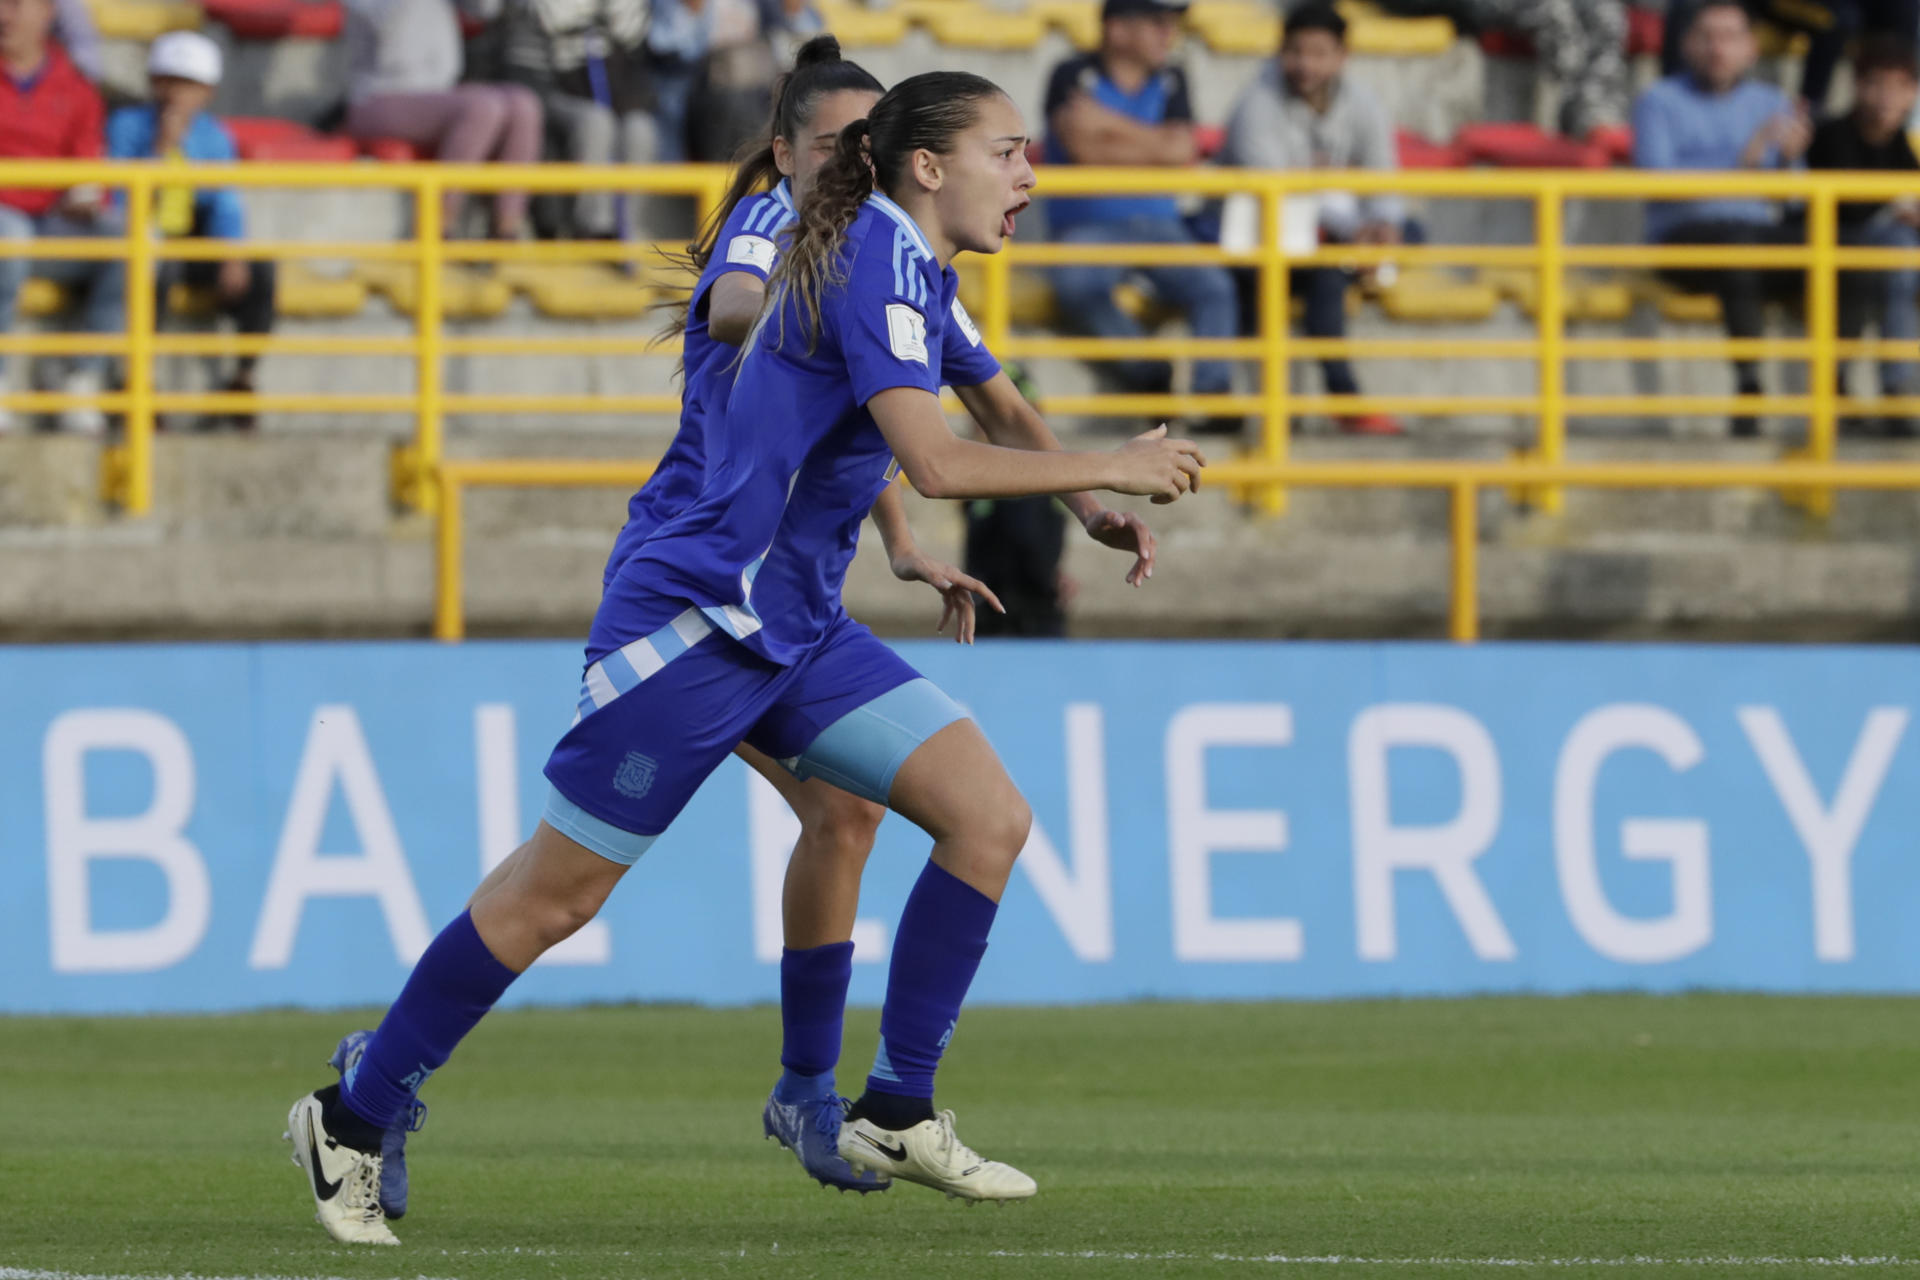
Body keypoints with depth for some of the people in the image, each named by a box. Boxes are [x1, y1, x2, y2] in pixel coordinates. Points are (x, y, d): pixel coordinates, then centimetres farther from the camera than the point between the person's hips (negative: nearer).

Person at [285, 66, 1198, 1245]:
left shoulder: (921, 274, 11)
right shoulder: (873, 256, -18)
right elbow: (935, 462, -27)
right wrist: (1106, 470, -19)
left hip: (797, 632, 9)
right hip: (690, 623, -9)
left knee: (991, 817, -3)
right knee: (554, 898, -2)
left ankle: (898, 1117, 4)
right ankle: (350, 1122, 12)